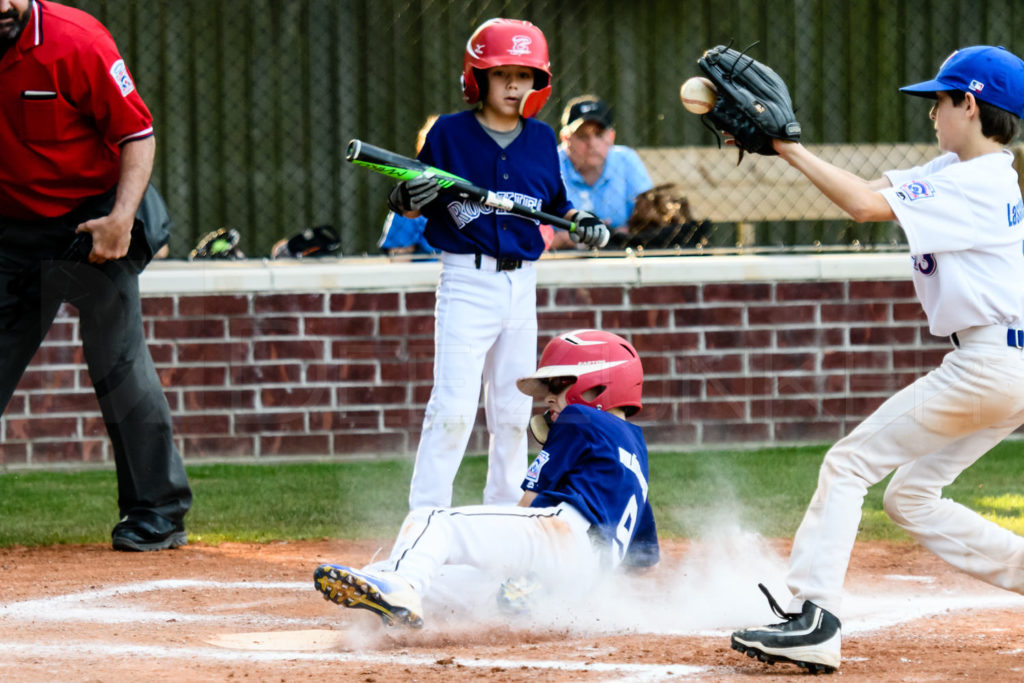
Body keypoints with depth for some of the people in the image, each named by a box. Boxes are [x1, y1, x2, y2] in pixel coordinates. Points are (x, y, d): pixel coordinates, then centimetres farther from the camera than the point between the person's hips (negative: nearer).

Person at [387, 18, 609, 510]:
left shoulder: (541, 139, 8)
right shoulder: (450, 133, -4)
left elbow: (555, 205, 19)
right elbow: (412, 205, -1)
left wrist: (582, 223, -1)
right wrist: (409, 198, -24)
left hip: (521, 282, 5)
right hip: (467, 281, -5)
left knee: (513, 410, 12)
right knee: (453, 408, -13)